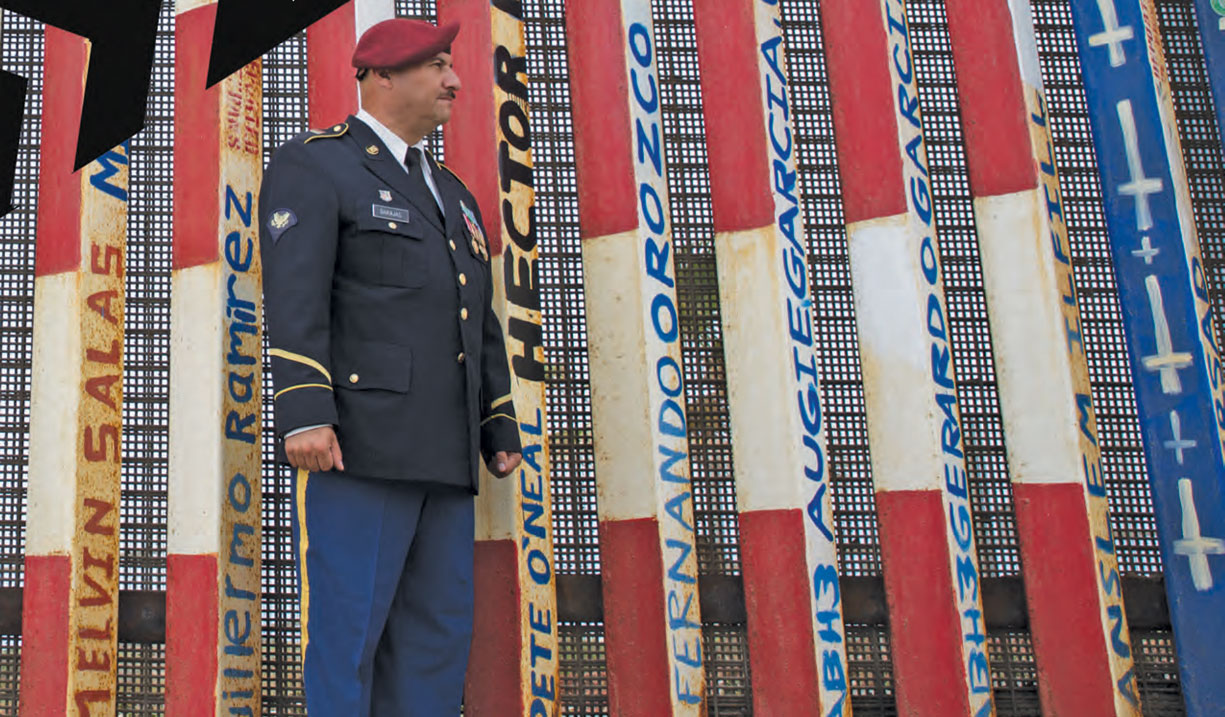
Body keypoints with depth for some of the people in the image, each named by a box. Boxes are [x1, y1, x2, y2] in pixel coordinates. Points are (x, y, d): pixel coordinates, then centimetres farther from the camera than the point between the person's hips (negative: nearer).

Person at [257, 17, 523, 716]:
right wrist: (303, 414, -22)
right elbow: (294, 295, -11)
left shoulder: (454, 195, 25)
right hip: (357, 444, -7)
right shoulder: (314, 165, 3)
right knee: (349, 630, -6)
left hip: (442, 453, 7)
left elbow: (482, 324, 23)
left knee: (440, 632, 6)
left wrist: (501, 428, 16)